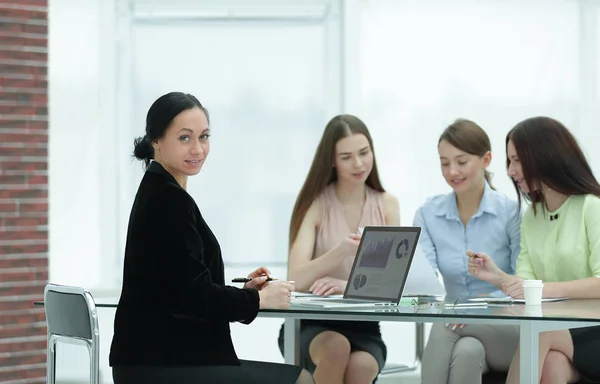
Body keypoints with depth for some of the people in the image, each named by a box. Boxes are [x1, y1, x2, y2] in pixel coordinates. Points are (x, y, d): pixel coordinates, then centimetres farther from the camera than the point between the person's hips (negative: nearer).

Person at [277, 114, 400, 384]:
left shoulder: (387, 205, 5)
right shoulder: (315, 204, -4)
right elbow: (296, 279, -15)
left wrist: (349, 286, -25)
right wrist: (339, 252, -34)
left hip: (363, 326, 2)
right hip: (309, 324, -2)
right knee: (337, 347, -35)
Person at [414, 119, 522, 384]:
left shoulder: (512, 211, -5)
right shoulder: (427, 214, 5)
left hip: (507, 332, -2)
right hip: (455, 327, 2)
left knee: (445, 328, -33)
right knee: (466, 351, -35)